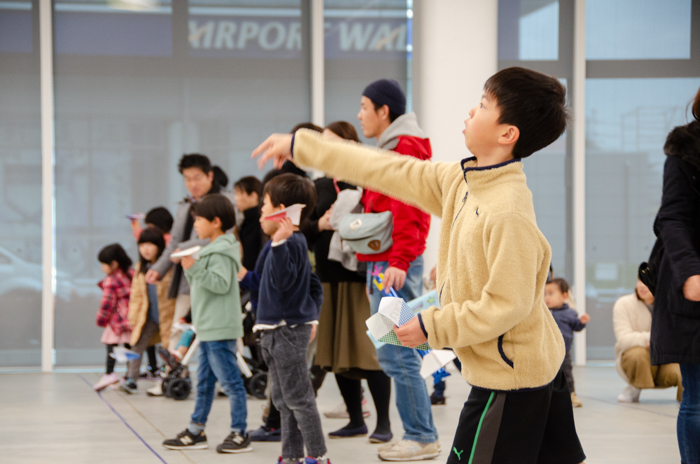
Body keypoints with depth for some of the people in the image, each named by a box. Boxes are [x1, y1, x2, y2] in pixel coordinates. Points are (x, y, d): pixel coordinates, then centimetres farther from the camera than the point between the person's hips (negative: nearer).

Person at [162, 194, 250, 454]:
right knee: (204, 381, 14)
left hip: (220, 329, -11)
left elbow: (221, 284, -24)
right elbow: (199, 284, 22)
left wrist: (195, 269, -26)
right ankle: (196, 432, 20)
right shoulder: (210, 250, 18)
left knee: (230, 382, -6)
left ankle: (239, 435, -3)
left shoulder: (222, 252, -13)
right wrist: (189, 268, 7)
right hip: (208, 328, 11)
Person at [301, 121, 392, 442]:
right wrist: (320, 225, -9)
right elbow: (303, 233, 10)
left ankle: (384, 423, 2)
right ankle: (356, 420, 19)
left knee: (369, 352, -6)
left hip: (362, 276, -6)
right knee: (337, 354, 8)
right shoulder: (319, 187, 13)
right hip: (329, 277, 6)